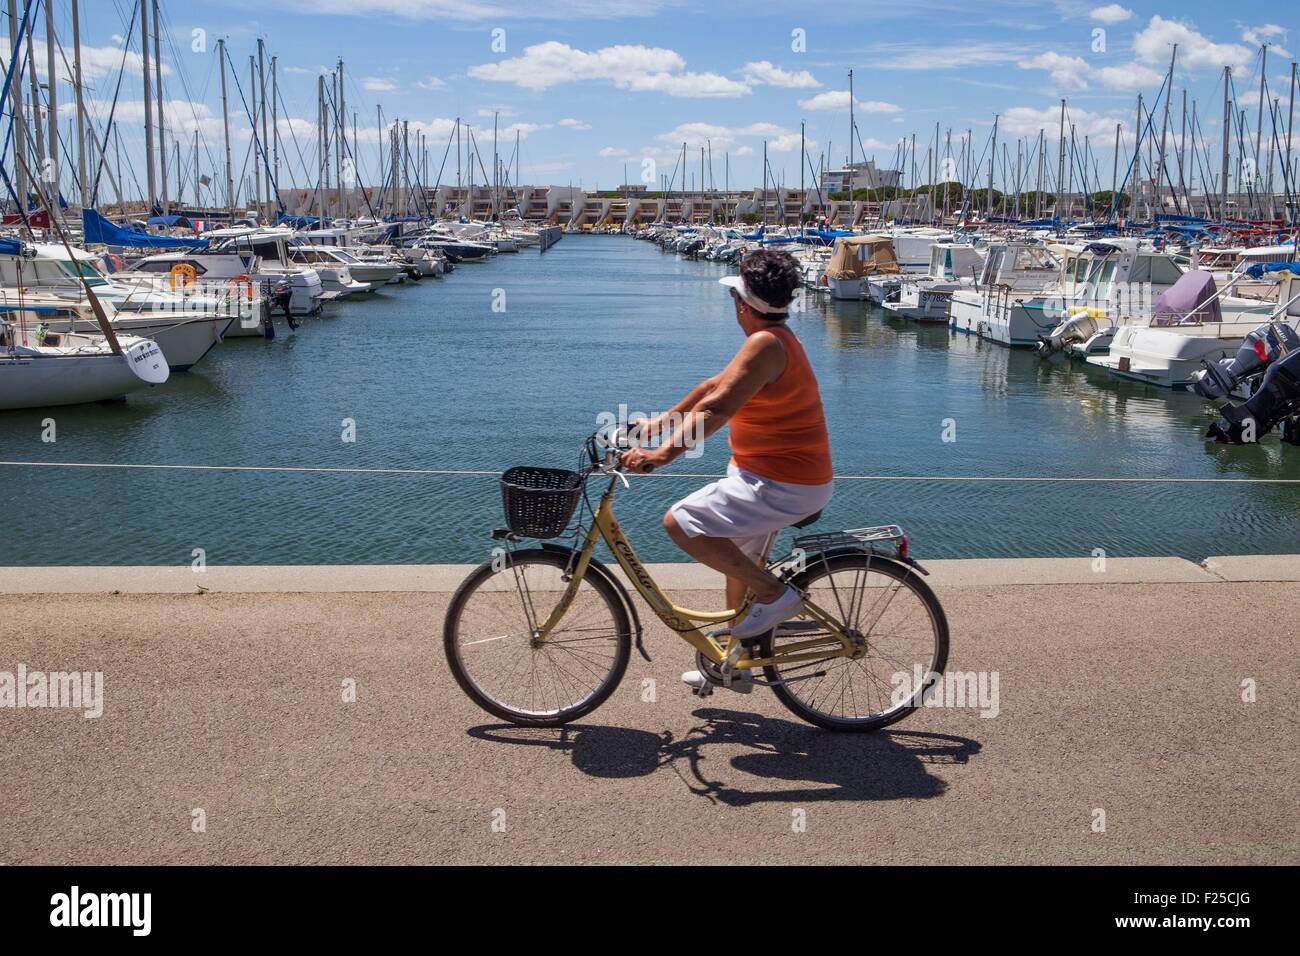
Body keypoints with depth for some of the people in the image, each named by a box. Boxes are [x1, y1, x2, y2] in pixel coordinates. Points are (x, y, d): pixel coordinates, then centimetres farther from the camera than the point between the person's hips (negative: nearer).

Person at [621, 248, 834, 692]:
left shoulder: (765, 343, -21)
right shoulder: (775, 339, 13)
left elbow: (717, 408, -29)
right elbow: (714, 385, 19)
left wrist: (663, 452, -32)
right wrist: (661, 421, 20)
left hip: (782, 485, -11)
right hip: (777, 474, 11)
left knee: (680, 523, -16)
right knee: (741, 559, 24)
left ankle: (776, 594, -9)